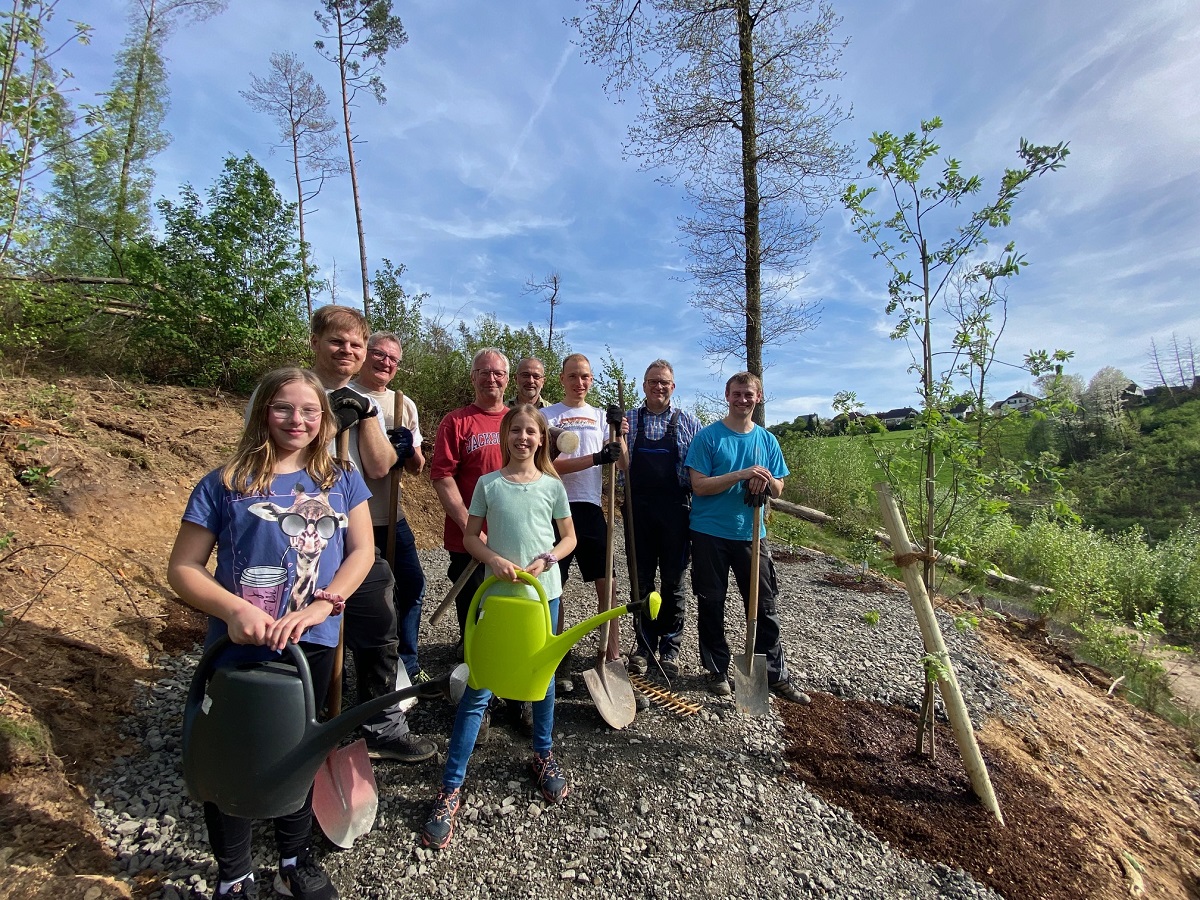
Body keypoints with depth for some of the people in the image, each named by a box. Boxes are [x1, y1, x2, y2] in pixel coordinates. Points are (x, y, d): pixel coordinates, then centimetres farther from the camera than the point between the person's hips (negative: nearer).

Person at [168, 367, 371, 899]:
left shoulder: (341, 480, 1)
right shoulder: (224, 483, -5)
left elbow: (361, 551, -4)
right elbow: (182, 568, -5)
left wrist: (319, 606, -17)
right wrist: (233, 610, -21)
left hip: (313, 644, 2)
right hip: (239, 649, -1)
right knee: (231, 760, 15)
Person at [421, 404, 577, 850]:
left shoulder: (552, 486, 1)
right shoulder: (488, 484, -2)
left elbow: (569, 537, 7)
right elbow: (470, 536, 2)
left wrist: (547, 559, -12)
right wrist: (496, 559, -16)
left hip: (544, 592, 2)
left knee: (543, 677, 17)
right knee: (478, 689, 0)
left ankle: (544, 755, 40)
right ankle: (451, 788, 14)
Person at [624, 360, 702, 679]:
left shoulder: (688, 421, 5)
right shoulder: (628, 419, 8)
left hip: (675, 509, -1)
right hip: (638, 509, 1)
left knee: (673, 581, 8)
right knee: (641, 580, 9)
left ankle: (670, 646, 23)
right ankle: (644, 644, 24)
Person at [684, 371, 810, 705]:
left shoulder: (767, 440, 8)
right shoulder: (708, 436, -5)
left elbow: (778, 490, 10)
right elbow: (699, 486, -12)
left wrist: (766, 480, -13)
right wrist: (742, 474, -20)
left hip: (751, 533, 3)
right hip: (710, 533, -3)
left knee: (765, 606, 8)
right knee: (711, 604, 8)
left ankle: (776, 675, 23)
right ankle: (718, 670, 25)